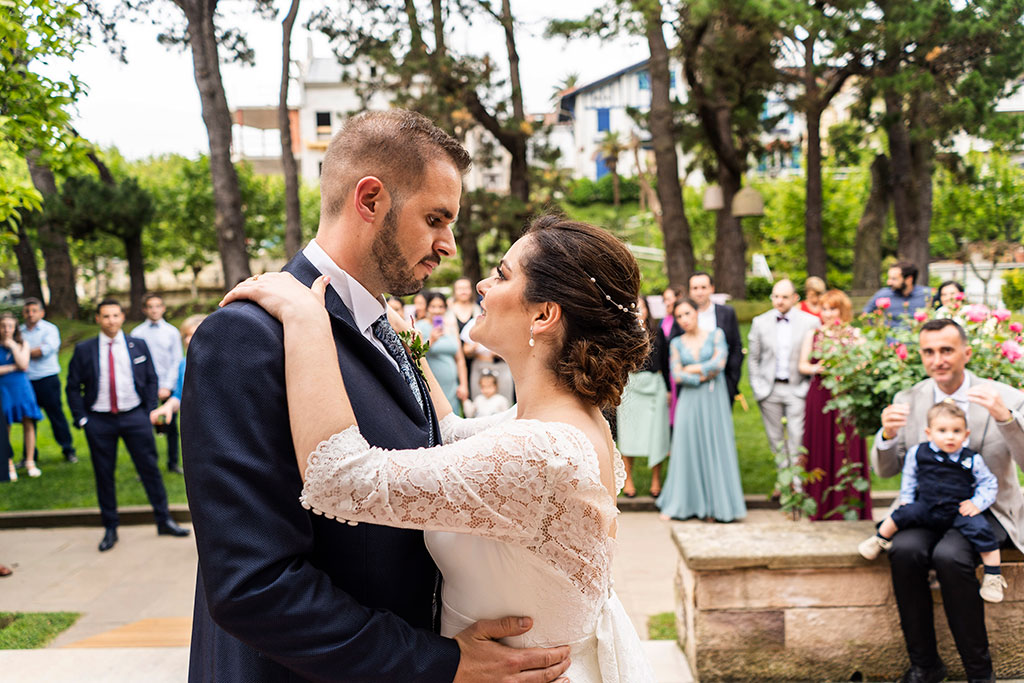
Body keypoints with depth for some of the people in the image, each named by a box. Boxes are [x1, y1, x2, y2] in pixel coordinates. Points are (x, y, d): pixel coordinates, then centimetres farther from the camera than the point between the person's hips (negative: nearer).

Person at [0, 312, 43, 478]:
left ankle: (30, 462, 8)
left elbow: (23, 365, -9)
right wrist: (13, 367, -11)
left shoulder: (22, 344, 5)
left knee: (28, 424, 0)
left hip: (21, 388, 2)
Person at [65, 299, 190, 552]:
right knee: (104, 474, 6)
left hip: (135, 417, 0)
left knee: (150, 469, 1)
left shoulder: (138, 346, 5)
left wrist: (149, 412, 1)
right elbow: (73, 387, 5)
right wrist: (81, 419, -3)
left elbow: (151, 380, 9)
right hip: (99, 421, 0)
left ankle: (164, 521, 12)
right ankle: (110, 529, 17)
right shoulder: (84, 350, 1)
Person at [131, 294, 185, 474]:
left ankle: (173, 463, 23)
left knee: (171, 426, 9)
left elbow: (177, 361, 1)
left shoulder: (172, 332, 3)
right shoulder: (137, 333, 0)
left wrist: (167, 387, -6)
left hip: (167, 386, 1)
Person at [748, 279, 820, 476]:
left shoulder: (810, 322, -2)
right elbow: (753, 357, 8)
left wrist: (810, 387, -4)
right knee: (775, 437, 9)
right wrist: (757, 386, 2)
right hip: (769, 390, 2)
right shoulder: (760, 322, 4)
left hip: (797, 389, -2)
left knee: (797, 438, -4)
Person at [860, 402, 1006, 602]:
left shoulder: (972, 460, -4)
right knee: (904, 514, -23)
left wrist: (977, 503, -5)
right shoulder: (917, 453, 0)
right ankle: (880, 538, 4)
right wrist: (906, 499, 13)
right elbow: (909, 477, 18)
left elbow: (989, 483, 8)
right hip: (927, 509, 1)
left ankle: (993, 576, -9)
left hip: (959, 512, -1)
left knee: (981, 530, -23)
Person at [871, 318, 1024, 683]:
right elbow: (885, 470, 3)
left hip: (985, 510, -3)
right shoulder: (908, 401, 5)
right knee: (904, 551, -28)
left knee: (949, 555, -32)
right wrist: (887, 434, -19)